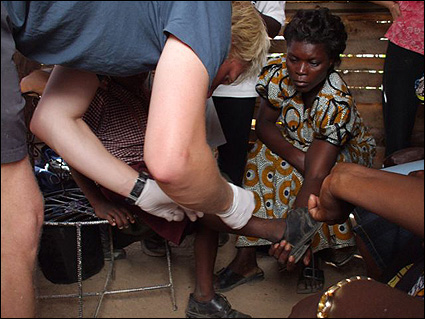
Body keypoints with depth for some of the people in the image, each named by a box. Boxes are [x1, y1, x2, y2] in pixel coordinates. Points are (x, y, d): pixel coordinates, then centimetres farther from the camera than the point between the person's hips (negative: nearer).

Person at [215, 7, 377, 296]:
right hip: (297, 144, 4)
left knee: (326, 177, -35)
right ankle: (247, 258, -22)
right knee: (264, 159, -26)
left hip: (349, 151, -3)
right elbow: (265, 124, -13)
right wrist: (297, 158, -31)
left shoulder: (337, 103, -36)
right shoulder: (278, 74, -24)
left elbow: (316, 176, -42)